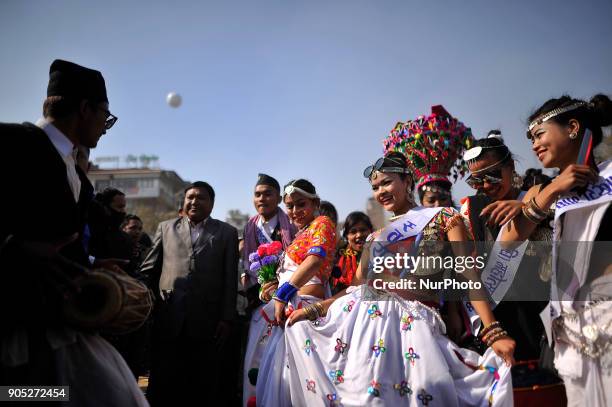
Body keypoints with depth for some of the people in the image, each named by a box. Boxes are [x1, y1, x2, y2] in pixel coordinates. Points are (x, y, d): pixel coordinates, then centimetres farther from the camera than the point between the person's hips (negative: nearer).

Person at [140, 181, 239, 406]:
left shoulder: (227, 232, 9)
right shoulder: (166, 227, 14)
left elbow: (230, 279, 4)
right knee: (163, 384, 7)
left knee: (203, 385, 7)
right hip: (168, 319, 1)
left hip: (207, 321, -1)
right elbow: (148, 270, 12)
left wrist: (227, 319, -3)